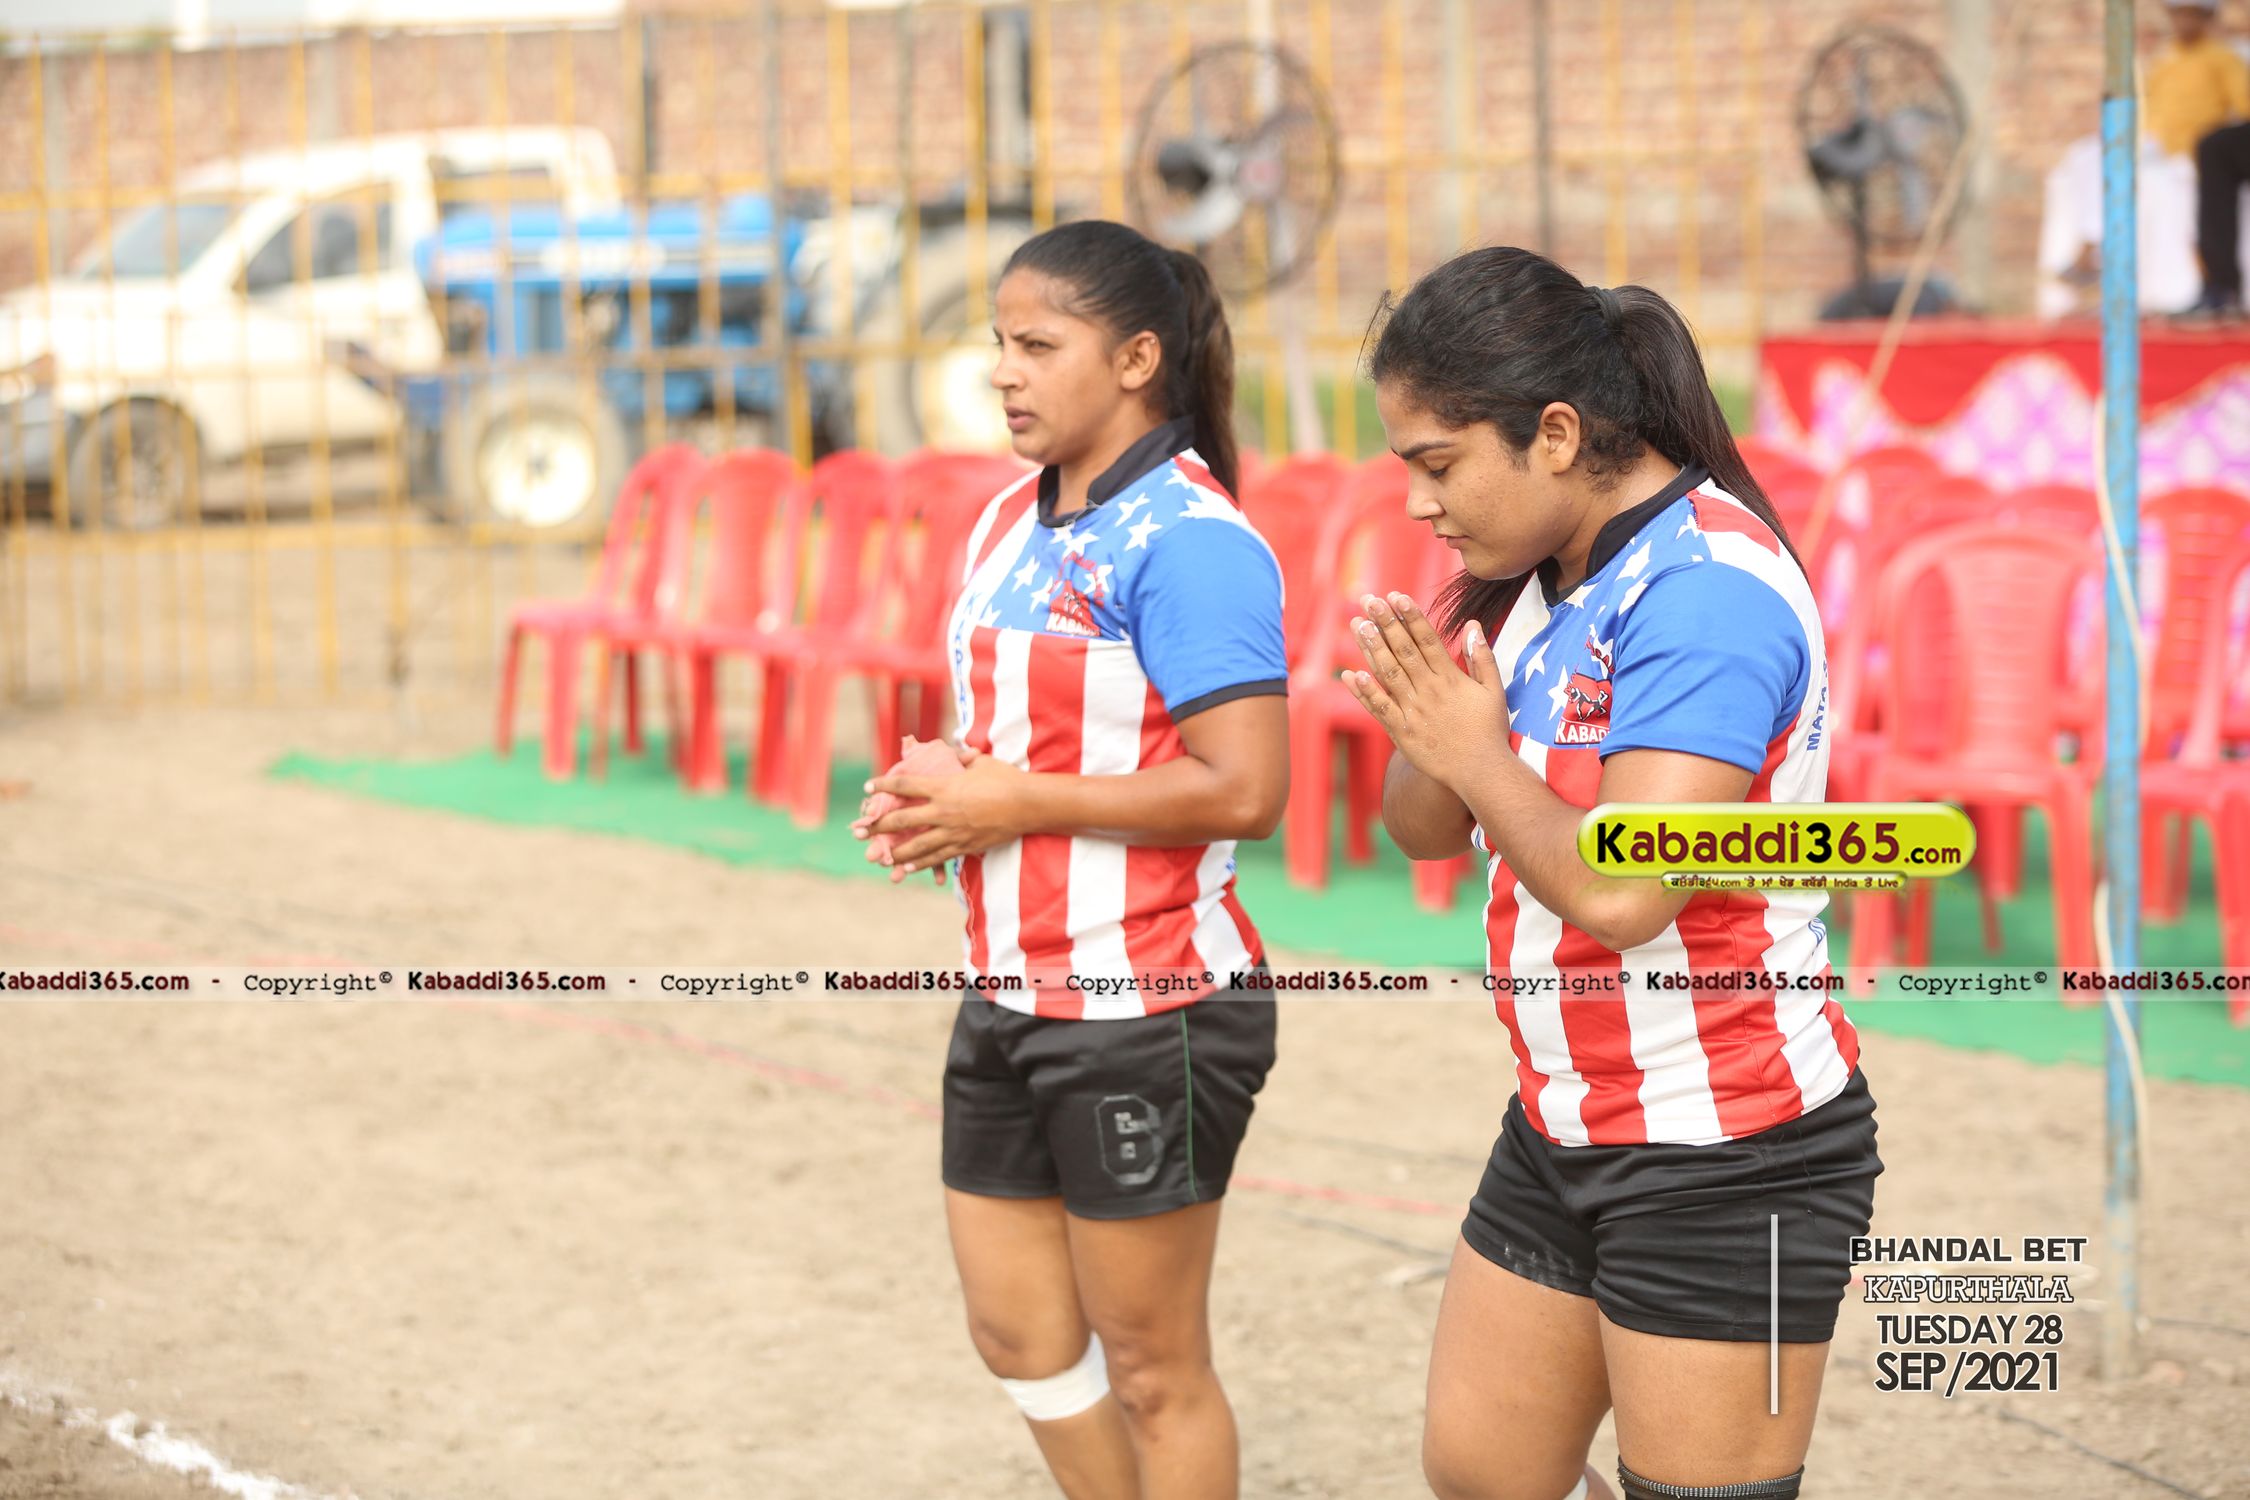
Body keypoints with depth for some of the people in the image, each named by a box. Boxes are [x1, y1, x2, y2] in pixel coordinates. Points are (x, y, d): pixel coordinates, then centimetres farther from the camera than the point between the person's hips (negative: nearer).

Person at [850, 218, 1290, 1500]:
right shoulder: (1011, 526, 11)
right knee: (1019, 1331, 15)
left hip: (1148, 1006, -9)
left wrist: (1016, 804, -19)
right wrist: (938, 797, 2)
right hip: (1017, 995, 9)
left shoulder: (1187, 540, -17)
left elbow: (1242, 789, -24)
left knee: (1151, 1364, 3)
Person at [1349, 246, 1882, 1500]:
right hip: (1567, 1133, 9)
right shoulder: (1534, 575, 6)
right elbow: (1425, 829, 8)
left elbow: (1620, 890, -30)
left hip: (1731, 1158, -9)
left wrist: (1476, 754, -15)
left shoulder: (1706, 588, -22)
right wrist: (1430, 729, -14)